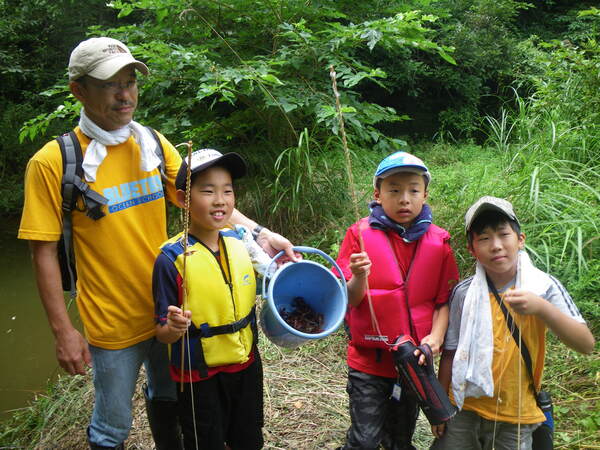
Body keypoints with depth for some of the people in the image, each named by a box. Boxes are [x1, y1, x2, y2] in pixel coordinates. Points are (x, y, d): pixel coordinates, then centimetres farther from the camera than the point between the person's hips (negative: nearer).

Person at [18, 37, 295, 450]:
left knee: (169, 399, 24)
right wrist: (63, 330, -13)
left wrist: (259, 233, -13)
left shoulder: (154, 145, -2)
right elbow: (44, 251, -12)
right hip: (112, 323, -4)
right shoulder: (53, 162, -15)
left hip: (168, 311, 4)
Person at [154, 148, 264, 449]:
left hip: (247, 367, 5)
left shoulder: (239, 241, -5)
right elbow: (163, 334, -15)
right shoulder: (172, 258, -19)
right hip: (200, 377, -4)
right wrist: (174, 328, -36)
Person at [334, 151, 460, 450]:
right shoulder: (361, 234, -8)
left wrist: (436, 337, -16)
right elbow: (349, 300, -9)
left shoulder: (438, 242, -2)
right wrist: (359, 278, -30)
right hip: (369, 359, -2)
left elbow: (444, 300, 1)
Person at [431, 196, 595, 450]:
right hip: (465, 410, 1)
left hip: (516, 418, -1)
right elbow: (451, 352, 2)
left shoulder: (543, 287, -10)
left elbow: (586, 344, -18)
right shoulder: (464, 293, -6)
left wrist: (541, 308, -32)